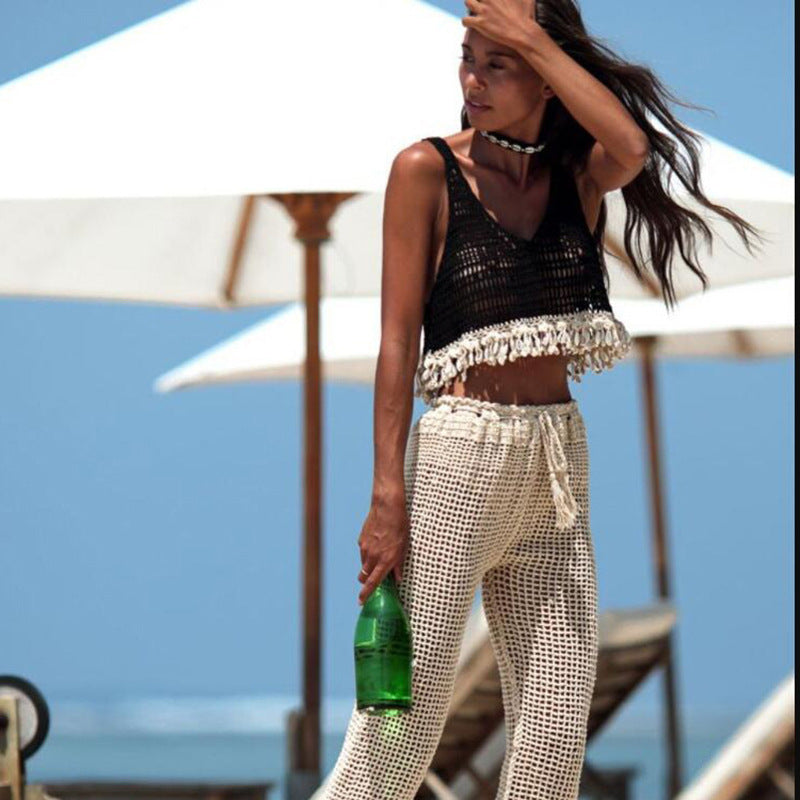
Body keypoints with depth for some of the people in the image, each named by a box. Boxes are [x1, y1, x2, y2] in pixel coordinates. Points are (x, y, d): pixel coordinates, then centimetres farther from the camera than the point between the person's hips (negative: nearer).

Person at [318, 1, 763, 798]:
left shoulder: (579, 175, 7)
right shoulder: (427, 170, -3)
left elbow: (633, 147, -18)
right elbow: (398, 339, -8)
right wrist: (387, 494, -14)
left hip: (559, 461, 5)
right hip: (457, 459, -5)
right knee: (400, 734, -6)